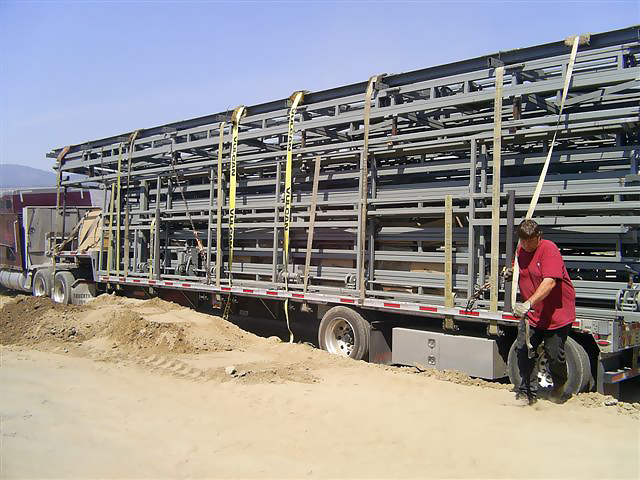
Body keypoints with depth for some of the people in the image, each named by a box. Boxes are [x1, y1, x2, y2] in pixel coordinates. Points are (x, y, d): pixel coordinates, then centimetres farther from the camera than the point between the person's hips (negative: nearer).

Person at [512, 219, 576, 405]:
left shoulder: (549, 249, -18)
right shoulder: (521, 250, 7)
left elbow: (550, 282, -30)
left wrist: (529, 303, -38)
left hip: (557, 313, -6)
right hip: (532, 313, 6)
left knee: (555, 355, 1)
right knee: (523, 350, -3)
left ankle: (559, 388, 31)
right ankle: (527, 392, 12)